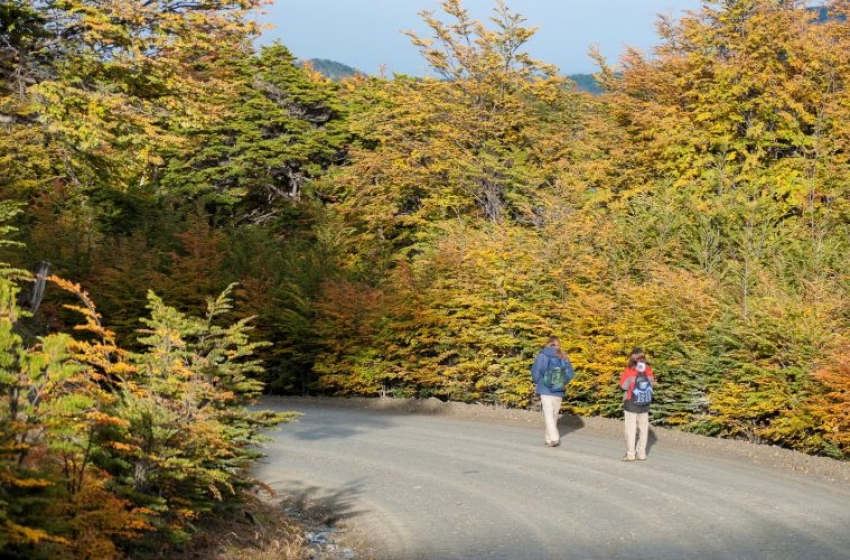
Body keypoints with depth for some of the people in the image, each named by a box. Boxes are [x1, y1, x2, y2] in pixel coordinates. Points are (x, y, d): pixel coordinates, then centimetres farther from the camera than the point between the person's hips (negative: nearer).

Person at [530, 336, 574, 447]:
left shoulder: (542, 356, -4)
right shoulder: (563, 357, 4)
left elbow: (535, 371, -6)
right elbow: (570, 374, 3)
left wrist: (537, 383, 11)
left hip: (546, 390, -3)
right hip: (558, 391, 3)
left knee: (548, 414, -5)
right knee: (554, 415, 13)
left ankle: (554, 438, -19)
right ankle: (548, 437, 20)